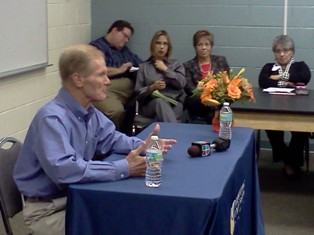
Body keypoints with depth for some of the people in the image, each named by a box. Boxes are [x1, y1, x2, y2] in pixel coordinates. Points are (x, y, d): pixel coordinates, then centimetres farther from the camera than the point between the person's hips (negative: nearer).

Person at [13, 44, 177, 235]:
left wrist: (142, 146, -3)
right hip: (48, 209, -8)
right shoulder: (52, 118, -28)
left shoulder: (89, 111, 2)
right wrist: (123, 168, -35)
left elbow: (110, 138, 17)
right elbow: (64, 170, -40)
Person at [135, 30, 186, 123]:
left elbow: (181, 83, 1)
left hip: (174, 104, 0)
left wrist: (165, 69, 2)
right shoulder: (144, 67, 18)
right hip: (150, 104, 0)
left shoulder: (176, 64, 20)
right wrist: (152, 87, -10)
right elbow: (138, 92, 10)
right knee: (160, 102, -38)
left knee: (162, 105, -37)